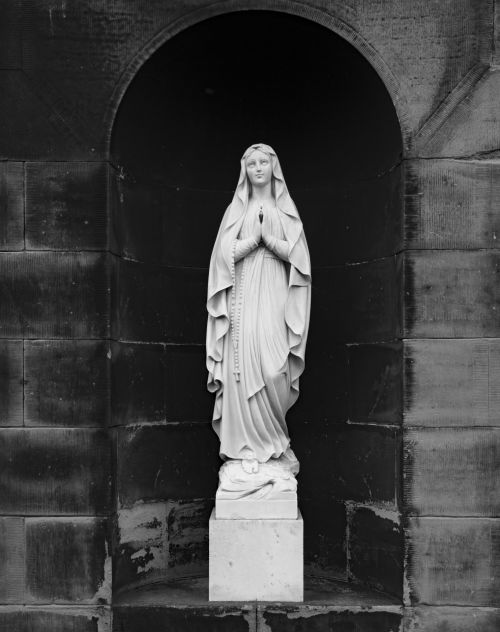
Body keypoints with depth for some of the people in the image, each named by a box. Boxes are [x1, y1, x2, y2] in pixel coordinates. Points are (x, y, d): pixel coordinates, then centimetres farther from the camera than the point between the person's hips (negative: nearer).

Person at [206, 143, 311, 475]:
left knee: (275, 370, -11)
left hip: (276, 297, 0)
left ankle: (271, 438, 11)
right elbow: (227, 254, 0)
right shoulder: (237, 209, 12)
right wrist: (255, 236, -8)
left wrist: (269, 237, -10)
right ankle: (250, 447, 0)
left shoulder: (286, 209, 14)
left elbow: (297, 254, 2)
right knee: (246, 366, -8)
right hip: (244, 295, 0)